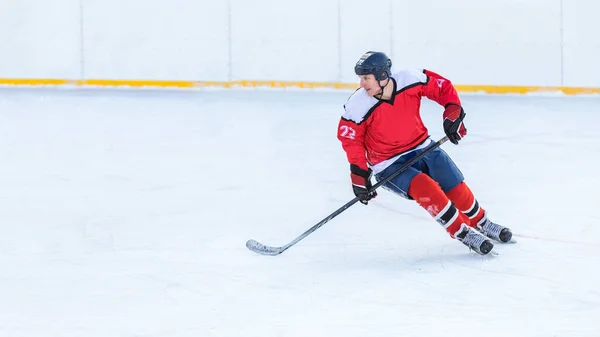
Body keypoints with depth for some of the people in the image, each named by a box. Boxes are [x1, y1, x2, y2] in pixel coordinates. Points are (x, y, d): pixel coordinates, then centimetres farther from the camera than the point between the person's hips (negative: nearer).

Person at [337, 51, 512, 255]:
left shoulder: (411, 80, -19)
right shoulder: (358, 106, -22)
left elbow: (443, 87, -2)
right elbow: (350, 138, -8)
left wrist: (453, 112, -13)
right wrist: (359, 174, -11)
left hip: (421, 148, 3)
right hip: (389, 166, -3)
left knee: (456, 189, 0)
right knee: (425, 187, -26)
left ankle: (481, 223, 31)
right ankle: (462, 233, -10)